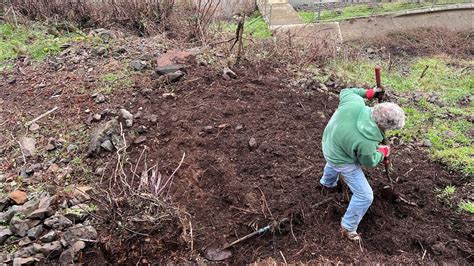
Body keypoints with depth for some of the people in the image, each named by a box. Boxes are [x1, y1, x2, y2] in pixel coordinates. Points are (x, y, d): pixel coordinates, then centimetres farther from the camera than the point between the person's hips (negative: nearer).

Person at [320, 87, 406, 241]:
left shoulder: (354, 101, -31)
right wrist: (382, 152, 2)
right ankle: (348, 228, 24)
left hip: (329, 142, 7)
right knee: (364, 196, 5)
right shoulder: (367, 143, -40)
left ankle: (327, 182, 74)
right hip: (343, 161, -7)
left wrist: (367, 93, -5)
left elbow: (345, 92, -5)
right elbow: (369, 162, -16)